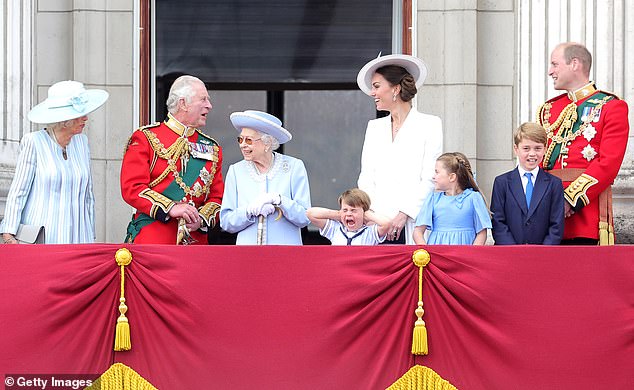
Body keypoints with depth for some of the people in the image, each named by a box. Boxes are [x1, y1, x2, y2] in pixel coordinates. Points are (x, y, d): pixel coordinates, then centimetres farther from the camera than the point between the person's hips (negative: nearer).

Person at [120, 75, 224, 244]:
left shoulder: (212, 148, 16)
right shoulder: (146, 138, 2)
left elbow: (217, 197, 14)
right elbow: (131, 188, -7)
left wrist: (201, 219, -8)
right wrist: (171, 209, -18)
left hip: (195, 241, 4)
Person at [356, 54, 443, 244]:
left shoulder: (429, 125, 4)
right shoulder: (374, 127, 19)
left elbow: (430, 179, -4)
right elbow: (366, 179, 13)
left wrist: (404, 214, -12)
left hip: (412, 225, -4)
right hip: (377, 225, 4)